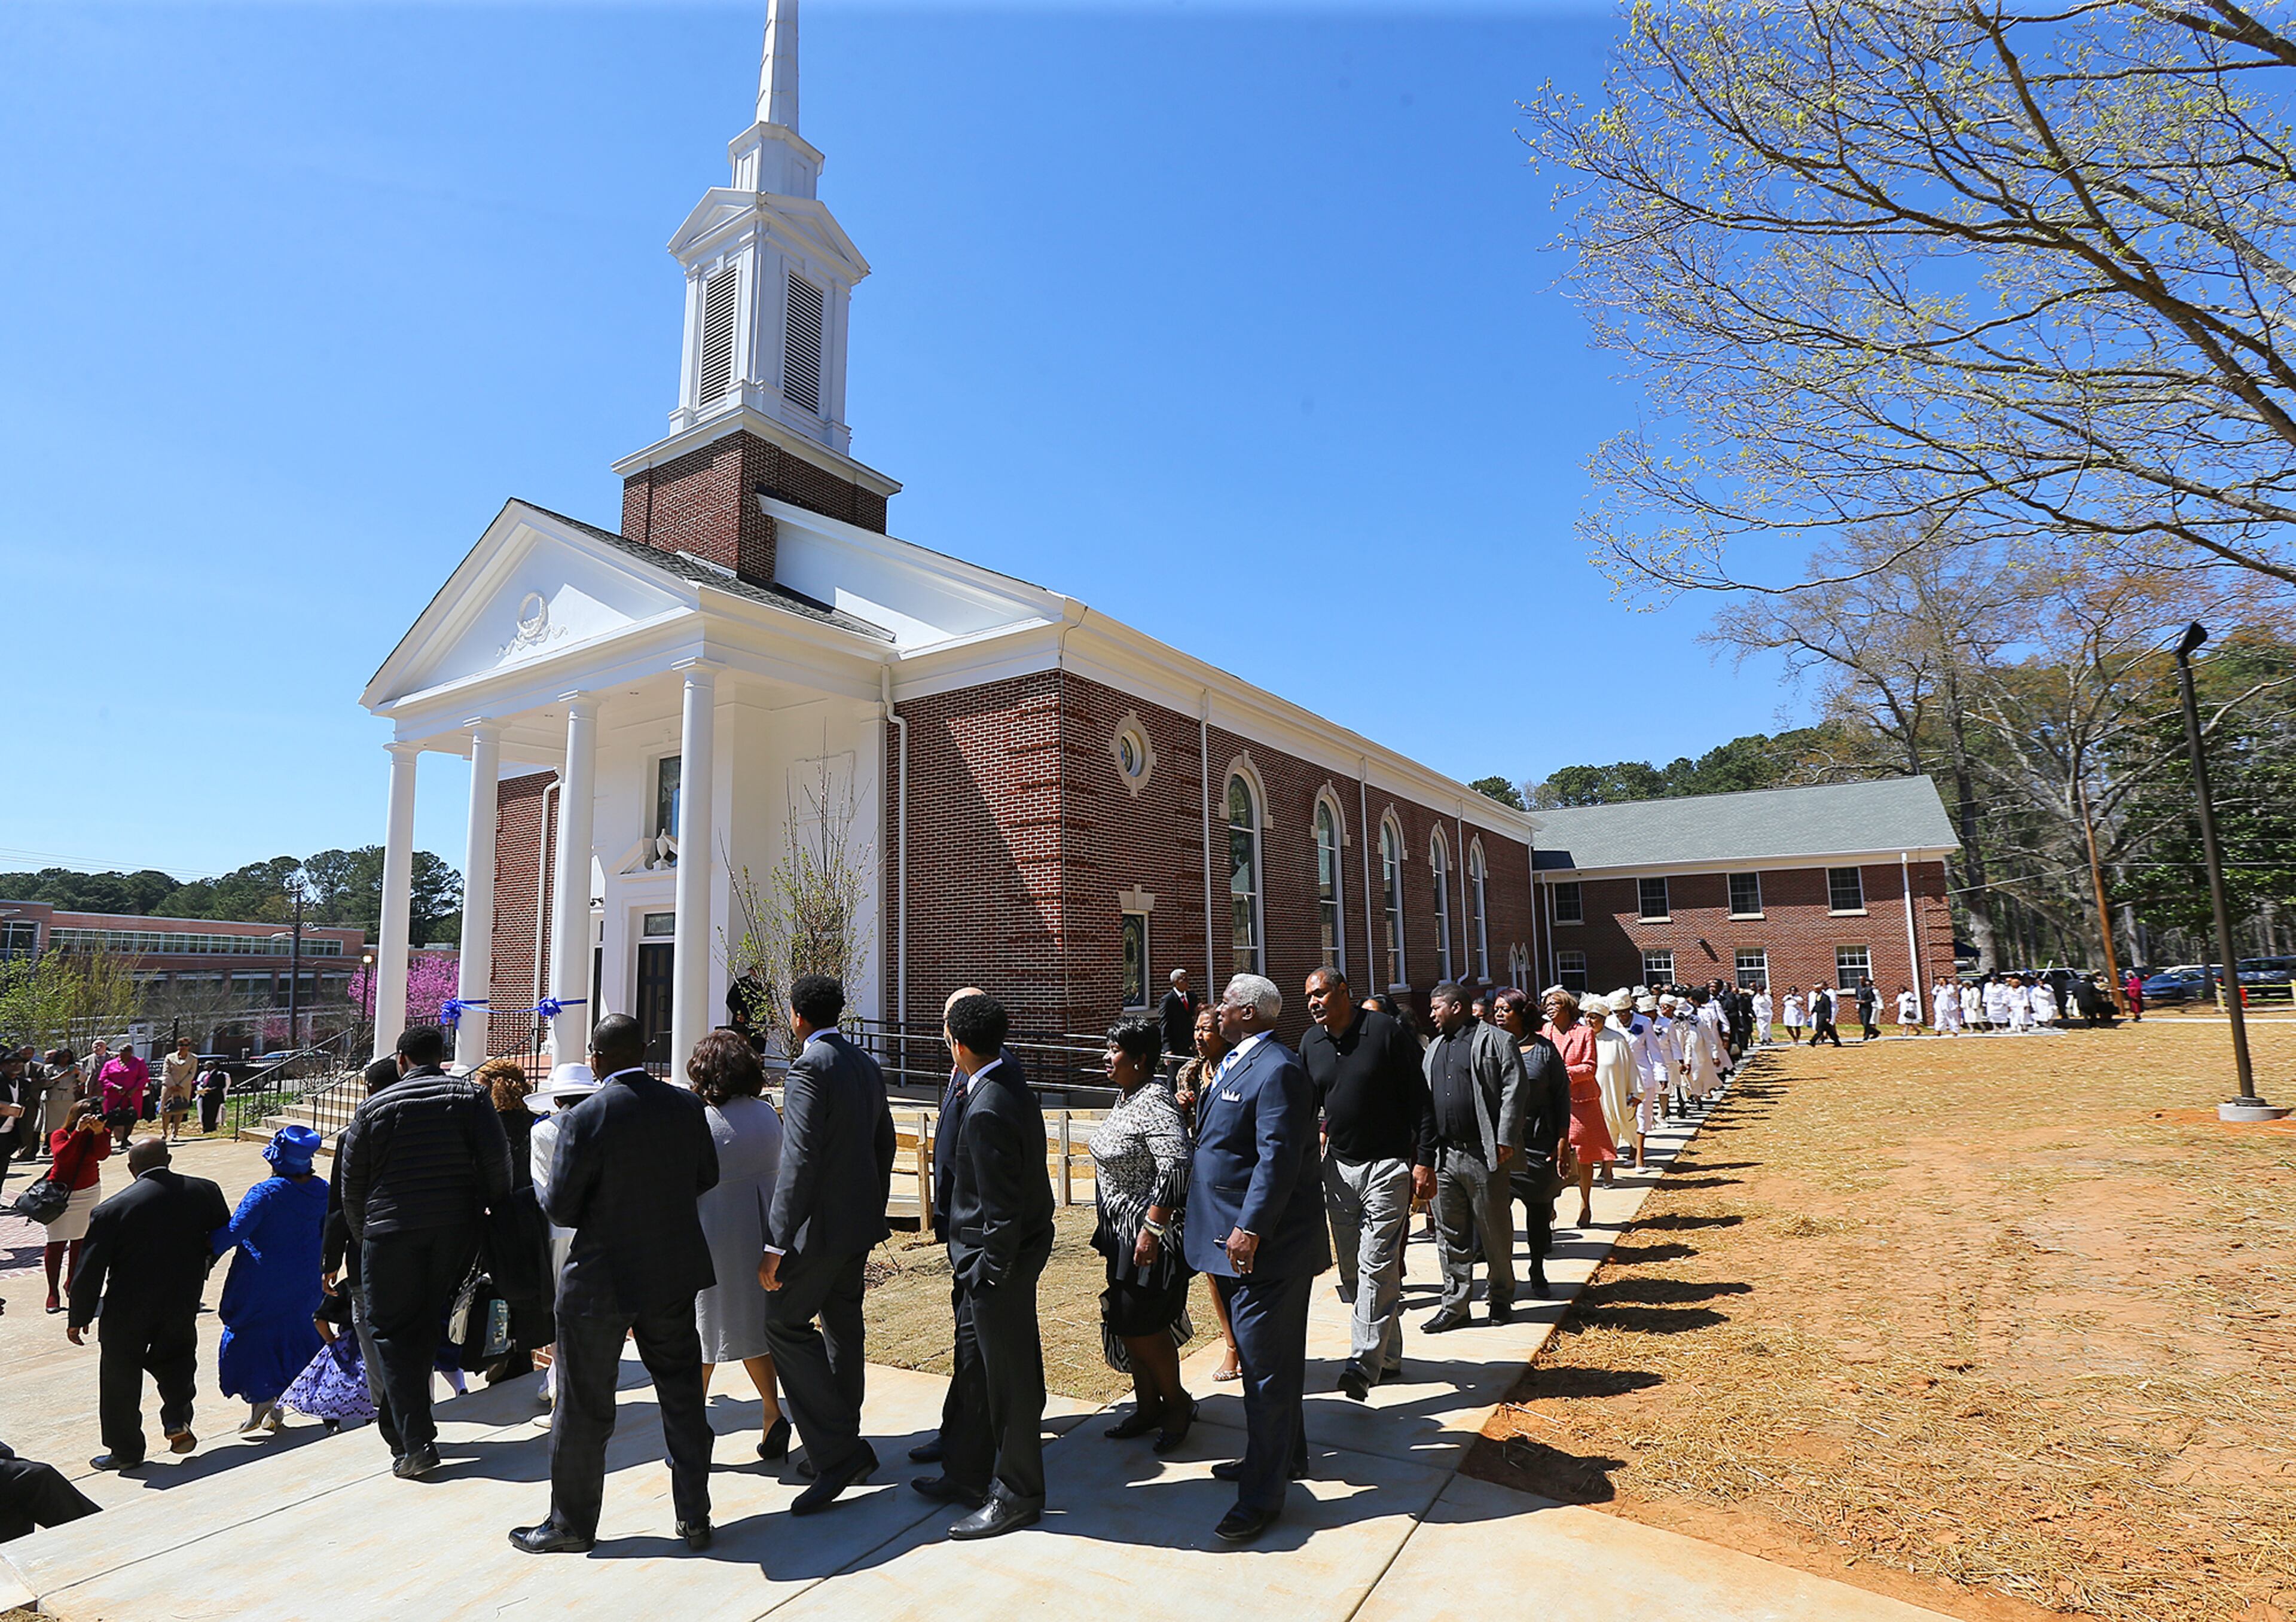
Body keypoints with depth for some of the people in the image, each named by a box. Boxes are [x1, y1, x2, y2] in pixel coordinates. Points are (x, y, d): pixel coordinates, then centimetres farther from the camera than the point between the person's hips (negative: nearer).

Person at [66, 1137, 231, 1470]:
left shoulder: (110, 1210, -15)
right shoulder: (206, 1192, -6)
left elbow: (90, 1271, -10)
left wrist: (78, 1318, 2)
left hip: (128, 1309, -2)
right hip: (184, 1302, 3)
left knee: (120, 1376, 13)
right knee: (177, 1356, 23)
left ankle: (125, 1450, 22)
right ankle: (178, 1419, 8)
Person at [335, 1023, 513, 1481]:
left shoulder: (375, 1106, 5)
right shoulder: (471, 1096, 3)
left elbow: (351, 1182, 7)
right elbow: (496, 1159, -6)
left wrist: (361, 1237, 18)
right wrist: (499, 1211, 6)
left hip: (390, 1232, -1)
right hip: (456, 1228, 1)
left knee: (393, 1333, 6)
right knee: (427, 1327, 16)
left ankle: (417, 1443, 0)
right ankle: (408, 1423, 23)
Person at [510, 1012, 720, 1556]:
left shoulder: (585, 1118, -20)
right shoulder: (686, 1105, -5)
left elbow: (560, 1208, -15)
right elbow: (706, 1178, 6)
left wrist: (601, 1209, 5)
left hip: (602, 1281, -4)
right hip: (675, 1272, 5)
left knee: (583, 1407, 13)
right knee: (682, 1395, 16)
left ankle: (572, 1524, 29)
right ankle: (695, 1517, 25)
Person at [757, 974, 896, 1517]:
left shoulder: (809, 1068, -17)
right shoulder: (867, 1065, 10)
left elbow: (799, 1161, -23)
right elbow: (884, 1146, 17)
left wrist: (777, 1243, -21)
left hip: (822, 1223, -9)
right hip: (859, 1225, 9)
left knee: (785, 1324, -2)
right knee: (843, 1328, 16)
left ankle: (839, 1451, -4)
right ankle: (841, 1447, 26)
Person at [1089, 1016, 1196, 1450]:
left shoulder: (1155, 1102, -20)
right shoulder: (1125, 1097, 9)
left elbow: (1176, 1168, -28)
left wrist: (1152, 1229, -28)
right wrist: (1103, 1216, 20)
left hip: (1149, 1235, -9)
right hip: (1121, 1232, 9)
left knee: (1140, 1324, -3)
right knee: (1124, 1323, 14)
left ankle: (1177, 1402, 19)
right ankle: (1148, 1408, 29)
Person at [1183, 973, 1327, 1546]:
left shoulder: (1277, 1070, -20)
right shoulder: (1235, 1063, 12)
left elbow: (1279, 1157, -24)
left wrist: (1251, 1229, -26)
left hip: (1267, 1245, -11)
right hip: (1239, 1240, 11)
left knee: (1267, 1363, 0)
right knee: (1264, 1356, 22)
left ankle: (1263, 1494, 10)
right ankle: (1284, 1456, 39)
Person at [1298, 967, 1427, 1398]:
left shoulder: (1386, 1031, -9)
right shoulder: (1311, 1043, 7)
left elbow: (1419, 1099, -8)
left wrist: (1423, 1161, -11)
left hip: (1388, 1165, -6)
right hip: (1339, 1166, 6)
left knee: (1377, 1266, -9)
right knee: (1351, 1270, 10)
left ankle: (1364, 1362, -7)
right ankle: (1388, 1355, 22)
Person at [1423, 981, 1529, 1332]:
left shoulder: (1493, 1040, -2)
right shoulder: (1434, 1050, 18)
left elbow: (1514, 1088, -9)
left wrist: (1505, 1140, -16)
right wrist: (1425, 1158, 13)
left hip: (1484, 1155, -6)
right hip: (1445, 1156, 6)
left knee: (1495, 1230, 6)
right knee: (1451, 1233, 9)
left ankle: (1502, 1297, 23)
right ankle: (1454, 1304, 17)